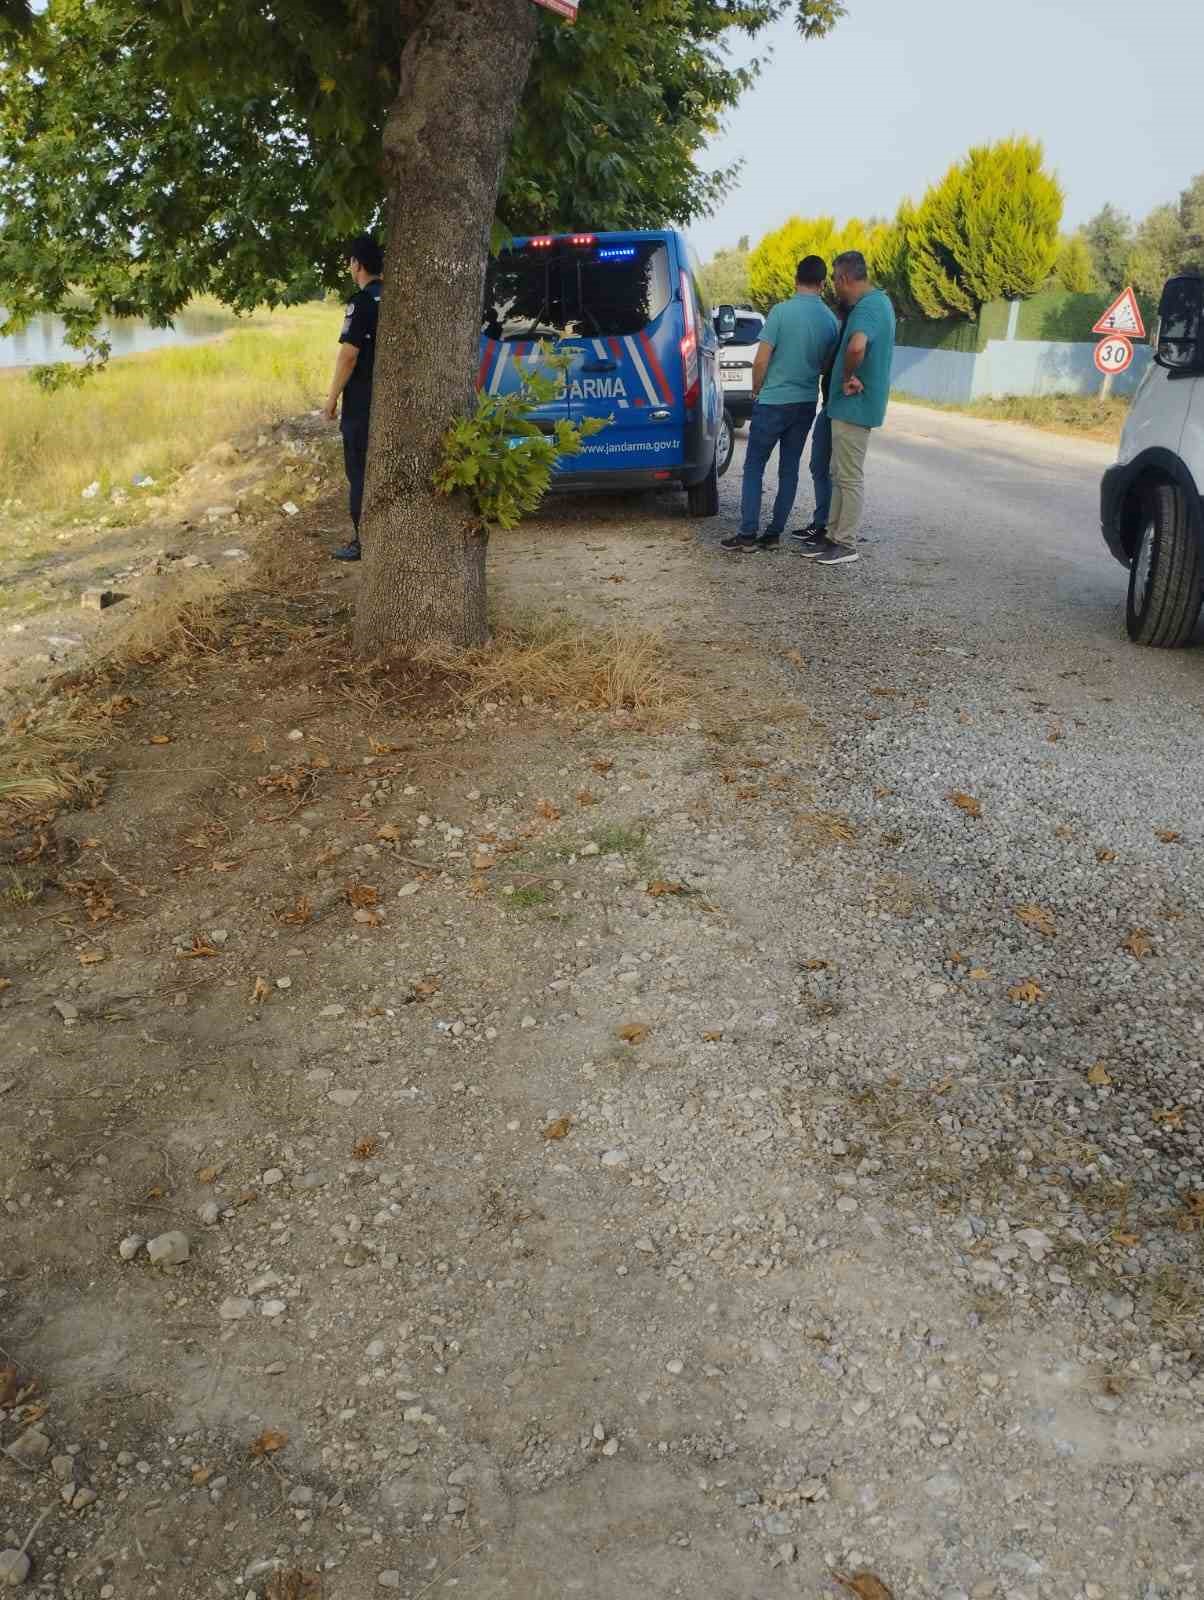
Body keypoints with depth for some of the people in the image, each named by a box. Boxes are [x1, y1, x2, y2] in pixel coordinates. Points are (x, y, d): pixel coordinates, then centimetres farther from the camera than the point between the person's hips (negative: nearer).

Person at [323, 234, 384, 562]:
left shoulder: (362, 301, -14)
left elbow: (349, 354, -19)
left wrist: (332, 397, -11)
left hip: (362, 402, -7)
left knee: (360, 472, -1)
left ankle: (363, 542, 1)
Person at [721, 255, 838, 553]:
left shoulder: (782, 311, -13)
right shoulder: (830, 320, 2)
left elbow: (761, 361, -12)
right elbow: (826, 364, 9)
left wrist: (756, 390, 2)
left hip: (773, 402, -5)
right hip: (806, 403, 5)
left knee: (754, 467, 3)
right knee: (789, 469, 10)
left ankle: (748, 533, -3)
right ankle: (774, 533, 10)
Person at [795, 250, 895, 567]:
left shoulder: (867, 307, -20)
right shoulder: (879, 302, 13)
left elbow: (857, 347, -39)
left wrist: (848, 377, -23)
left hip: (855, 405, -10)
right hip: (851, 405, 10)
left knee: (850, 478, -3)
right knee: (840, 475, 16)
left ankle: (846, 544, 4)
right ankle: (833, 534, 24)